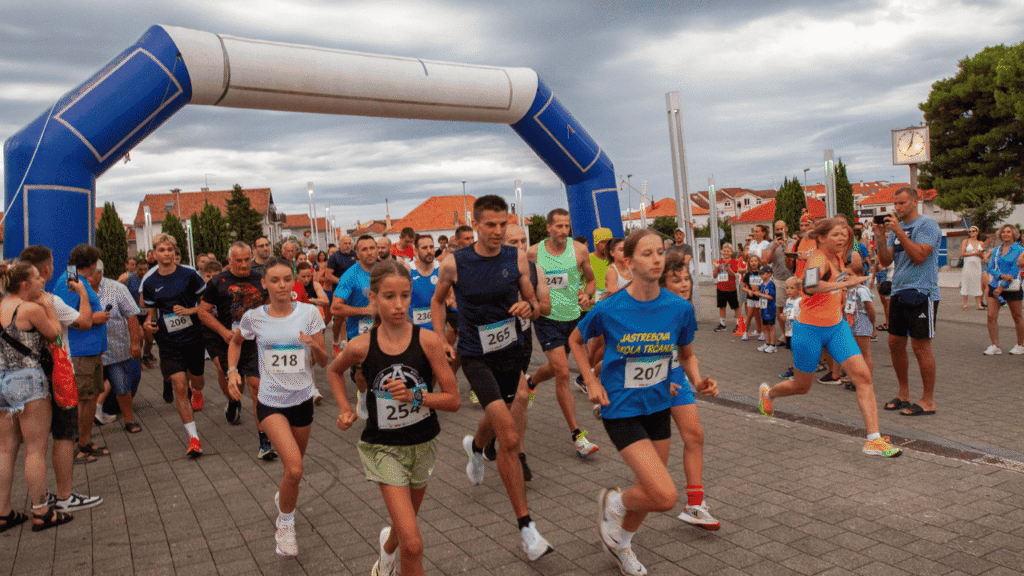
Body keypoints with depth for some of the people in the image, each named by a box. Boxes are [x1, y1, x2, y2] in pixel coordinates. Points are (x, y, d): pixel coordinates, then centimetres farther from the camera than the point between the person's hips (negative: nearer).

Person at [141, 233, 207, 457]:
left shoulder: (189, 275, -5)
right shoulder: (149, 283, 2)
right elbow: (152, 311, 15)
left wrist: (189, 310, -15)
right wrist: (149, 322, -7)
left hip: (194, 337, 0)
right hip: (169, 342, 1)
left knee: (196, 382, 15)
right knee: (180, 387, -8)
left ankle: (197, 392, 57)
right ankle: (193, 438, -2)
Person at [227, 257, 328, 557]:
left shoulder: (308, 313, -7)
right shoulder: (254, 317, -6)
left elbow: (323, 362, -3)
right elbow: (235, 342, 16)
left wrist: (315, 346, -24)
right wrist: (232, 371, 1)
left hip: (302, 399, 2)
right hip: (270, 401, -2)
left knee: (294, 468, 19)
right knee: (294, 468, -19)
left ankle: (283, 496, 53)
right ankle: (285, 524, 5)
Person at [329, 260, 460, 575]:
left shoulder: (428, 341, -16)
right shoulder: (361, 346, -13)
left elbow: (453, 400, -12)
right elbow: (334, 371, 11)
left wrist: (414, 396, -26)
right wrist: (345, 409, -1)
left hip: (423, 444, 2)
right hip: (384, 446, -2)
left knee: (405, 523, 25)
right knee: (413, 543, -14)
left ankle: (387, 548, 60)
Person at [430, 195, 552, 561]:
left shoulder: (517, 259, -4)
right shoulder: (454, 264, -10)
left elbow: (534, 306, 4)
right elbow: (437, 300, 9)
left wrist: (529, 307, -19)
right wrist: (439, 340, -2)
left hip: (510, 352, 4)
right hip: (476, 356, -4)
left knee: (496, 420, 26)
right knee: (510, 437, -18)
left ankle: (475, 446, 66)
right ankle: (526, 527, -11)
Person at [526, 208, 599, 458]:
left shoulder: (579, 250, -4)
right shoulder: (533, 253, -7)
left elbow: (591, 279, 9)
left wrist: (587, 295, -12)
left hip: (573, 318, 3)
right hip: (547, 319, -3)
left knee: (555, 368, 21)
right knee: (562, 373, -12)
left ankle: (530, 382, 57)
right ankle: (577, 434, -6)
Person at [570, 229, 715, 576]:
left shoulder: (680, 308, -8)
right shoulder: (609, 309, -17)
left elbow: (686, 355, 9)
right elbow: (575, 341, 2)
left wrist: (697, 379, -11)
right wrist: (592, 383, -6)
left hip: (659, 407, 5)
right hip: (621, 410, -5)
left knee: (650, 490, 17)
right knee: (665, 496, -15)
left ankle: (621, 543, 47)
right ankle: (613, 502, 18)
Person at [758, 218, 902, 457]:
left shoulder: (837, 257, 5)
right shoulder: (817, 258, -21)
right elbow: (810, 286, -44)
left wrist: (848, 275, 14)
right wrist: (846, 283, -40)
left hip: (836, 326, 7)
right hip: (810, 329, -7)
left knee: (863, 375, -10)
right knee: (802, 387, 10)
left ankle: (874, 440, -8)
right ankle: (767, 392, 43)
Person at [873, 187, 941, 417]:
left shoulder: (927, 224, -8)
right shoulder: (896, 226, 14)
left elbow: (919, 256, -20)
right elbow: (886, 261, 7)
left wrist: (898, 232, -20)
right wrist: (881, 238, -7)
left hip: (921, 293, -8)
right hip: (899, 293, 8)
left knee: (921, 346, -4)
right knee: (895, 343, 10)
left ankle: (928, 401, 5)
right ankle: (904, 394, 23)